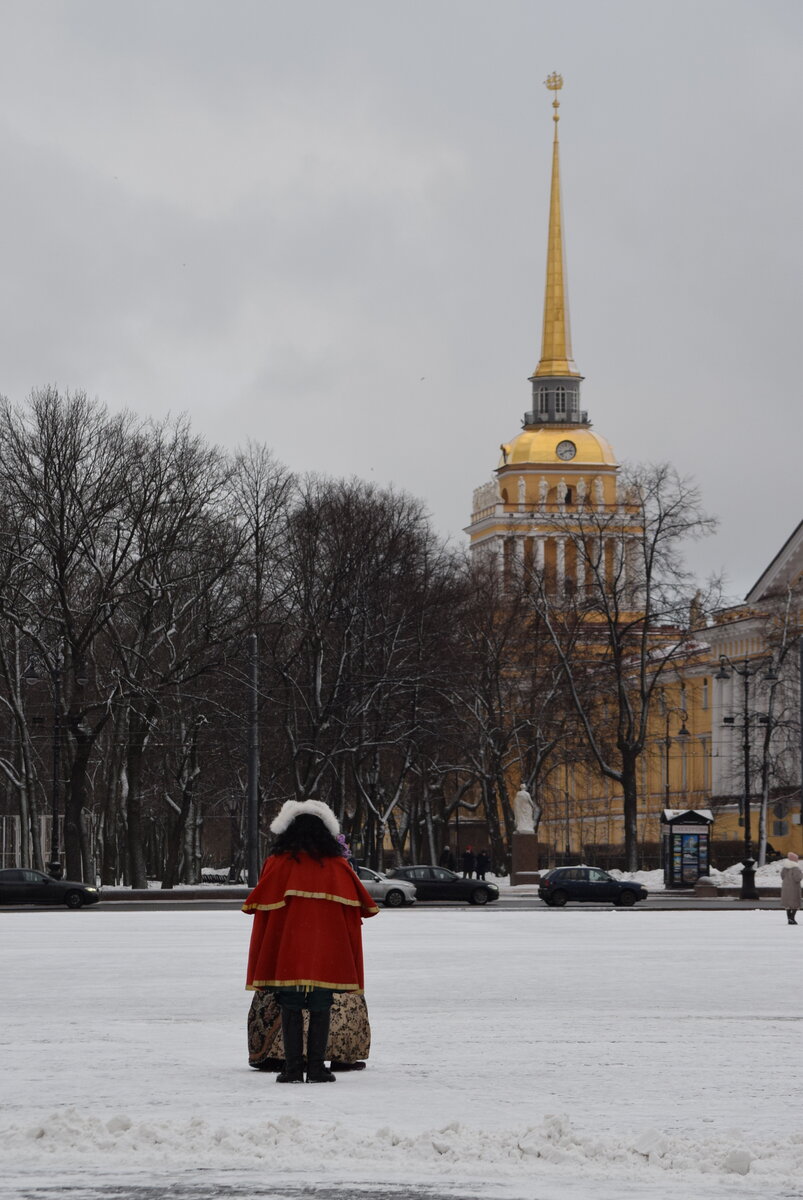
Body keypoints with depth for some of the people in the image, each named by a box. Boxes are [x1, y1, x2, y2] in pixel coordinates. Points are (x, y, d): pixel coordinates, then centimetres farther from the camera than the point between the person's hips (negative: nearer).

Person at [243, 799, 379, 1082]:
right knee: (320, 1010, 6)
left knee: (291, 1009, 4)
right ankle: (317, 1067, 3)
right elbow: (360, 907, 8)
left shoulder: (277, 863, 0)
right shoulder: (337, 865, 5)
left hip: (286, 952, -1)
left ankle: (293, 1068, 0)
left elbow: (259, 907, 1)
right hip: (327, 952, 1)